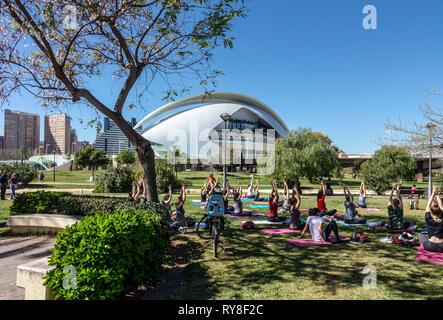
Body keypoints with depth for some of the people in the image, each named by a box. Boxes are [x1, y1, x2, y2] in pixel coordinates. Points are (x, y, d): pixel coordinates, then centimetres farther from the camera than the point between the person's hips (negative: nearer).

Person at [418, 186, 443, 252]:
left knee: (420, 234, 25)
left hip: (430, 247, -1)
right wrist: (437, 195, 20)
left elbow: (428, 206, 7)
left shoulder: (428, 219, -5)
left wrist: (433, 194, 14)